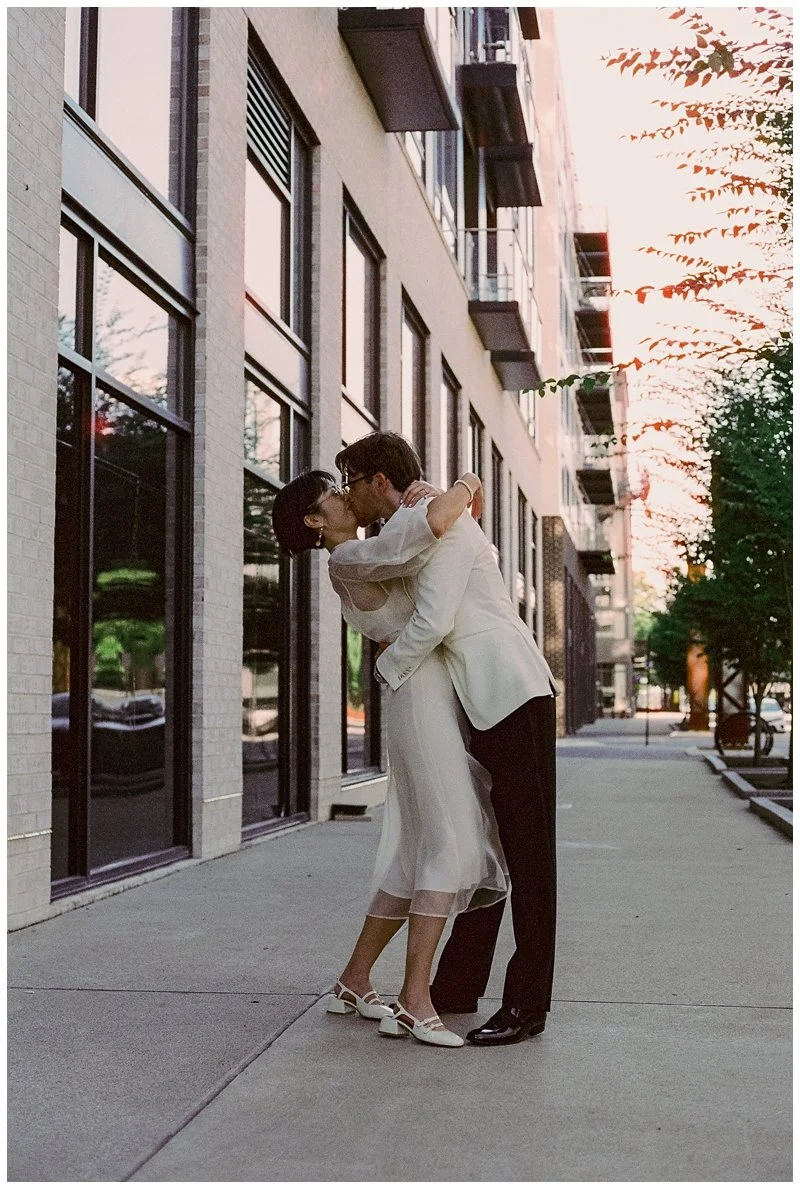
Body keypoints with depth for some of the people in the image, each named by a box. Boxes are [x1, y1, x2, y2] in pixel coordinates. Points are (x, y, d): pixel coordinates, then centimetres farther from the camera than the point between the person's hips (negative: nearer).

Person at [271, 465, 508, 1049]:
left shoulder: (365, 559, 21)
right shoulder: (350, 558, -10)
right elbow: (436, 524, -24)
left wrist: (411, 503, 8)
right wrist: (466, 486, -5)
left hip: (437, 703, 10)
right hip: (425, 700, -10)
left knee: (415, 855, 10)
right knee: (451, 844, -14)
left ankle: (355, 982, 18)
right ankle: (415, 1002, -15)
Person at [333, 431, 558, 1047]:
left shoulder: (442, 524, -13)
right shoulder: (409, 530, 18)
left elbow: (431, 624, -20)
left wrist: (385, 670, -6)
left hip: (514, 698, -10)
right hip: (485, 704, 10)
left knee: (527, 853, -6)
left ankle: (527, 1005, -2)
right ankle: (459, 985, 22)